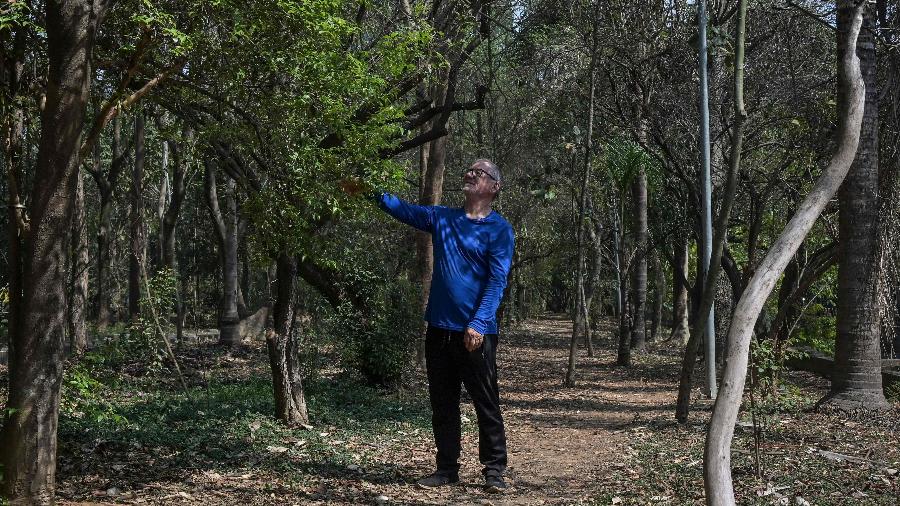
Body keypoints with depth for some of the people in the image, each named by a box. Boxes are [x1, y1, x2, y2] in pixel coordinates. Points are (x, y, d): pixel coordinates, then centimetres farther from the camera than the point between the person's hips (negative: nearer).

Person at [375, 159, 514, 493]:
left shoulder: (499, 229, -5)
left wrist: (478, 323, -22)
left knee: (486, 404, 0)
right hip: (440, 328, 5)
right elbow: (400, 208, 11)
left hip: (476, 332, -5)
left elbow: (497, 281, -12)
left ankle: (494, 472, 7)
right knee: (442, 403, 10)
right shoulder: (441, 218, 10)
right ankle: (447, 469, 19)